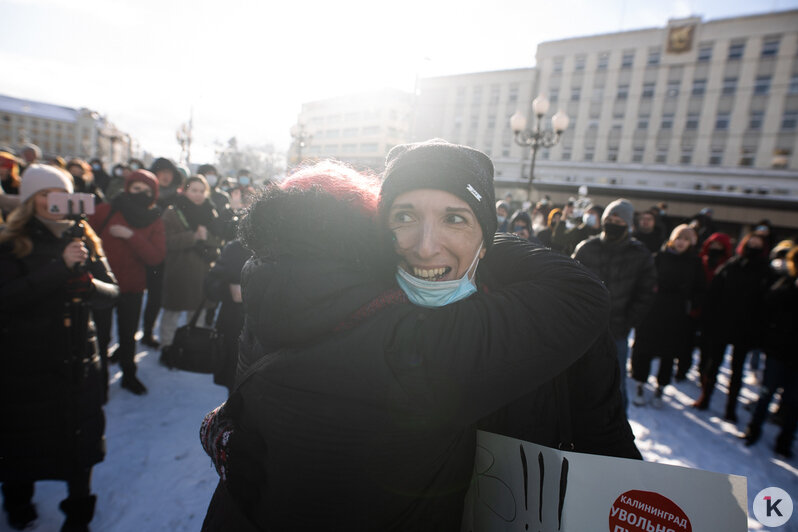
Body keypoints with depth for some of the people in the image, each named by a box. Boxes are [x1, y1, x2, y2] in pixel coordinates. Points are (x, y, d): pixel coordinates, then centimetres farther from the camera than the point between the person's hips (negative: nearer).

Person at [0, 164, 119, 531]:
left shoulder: (83, 237, 5)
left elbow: (112, 289, 0)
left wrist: (90, 285, -22)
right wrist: (61, 265, -24)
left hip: (79, 357, 2)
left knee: (82, 436, 9)